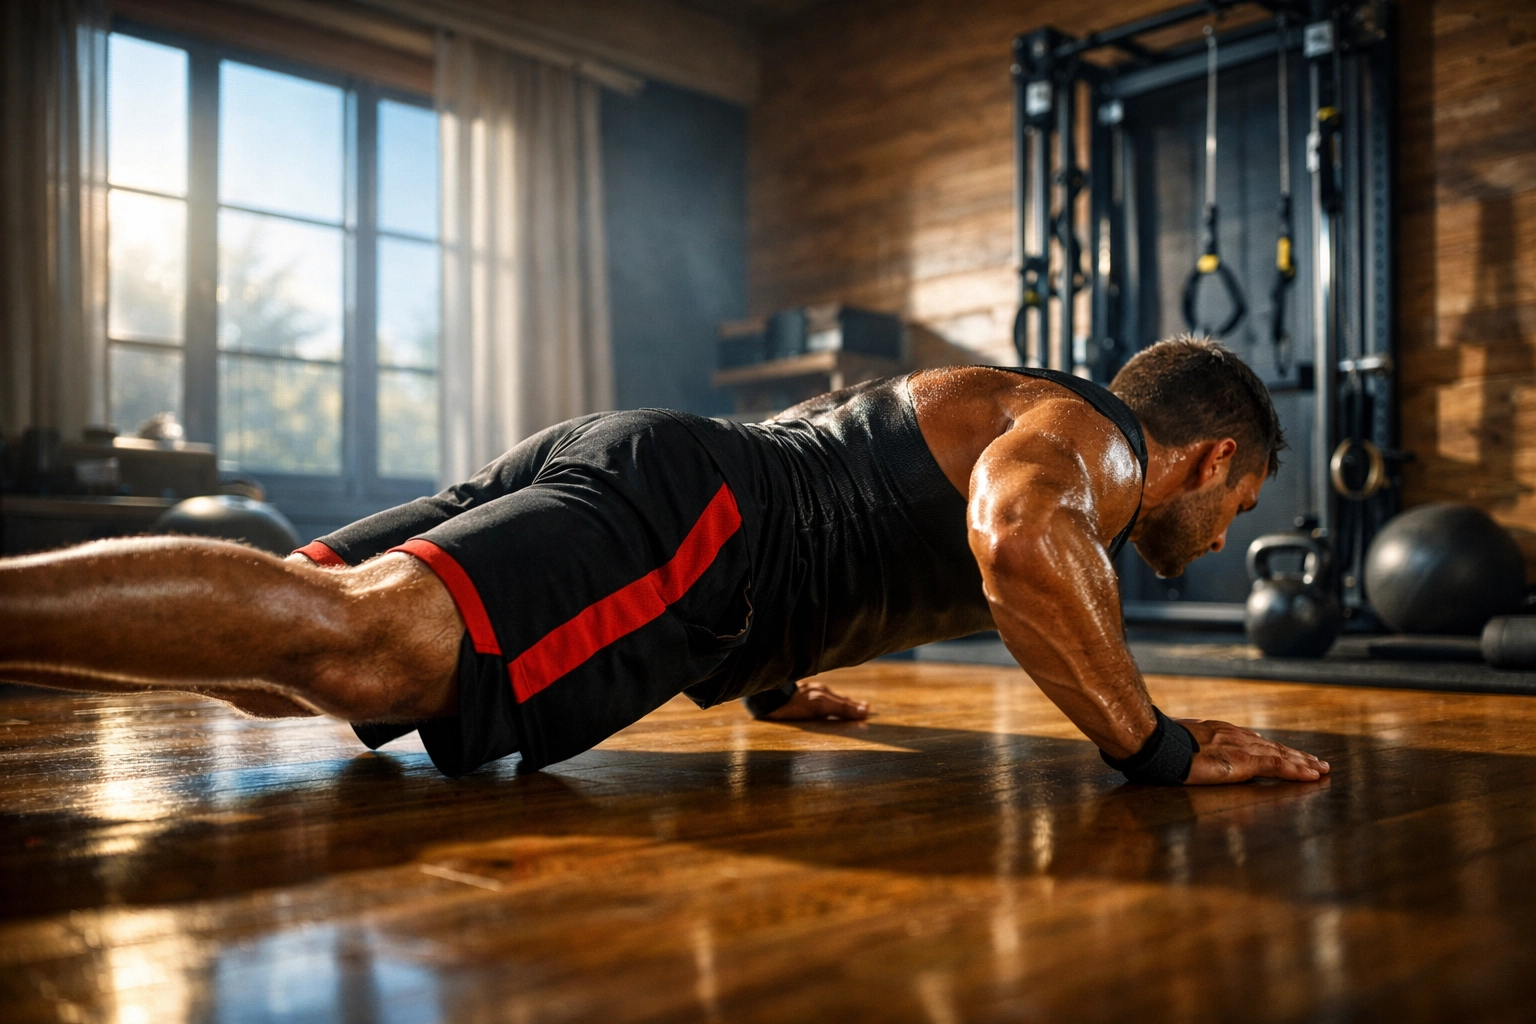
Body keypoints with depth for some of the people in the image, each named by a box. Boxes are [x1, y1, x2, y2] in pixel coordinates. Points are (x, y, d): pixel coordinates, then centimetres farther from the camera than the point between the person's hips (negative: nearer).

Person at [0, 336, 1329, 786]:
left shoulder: (992, 413, 34)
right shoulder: (1091, 439, 4)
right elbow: (1019, 537, -23)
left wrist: (770, 680, 44)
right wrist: (1156, 745, -12)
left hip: (618, 468, 9)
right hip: (670, 523, -9)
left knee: (278, 653, 2)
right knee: (355, 638, -30)